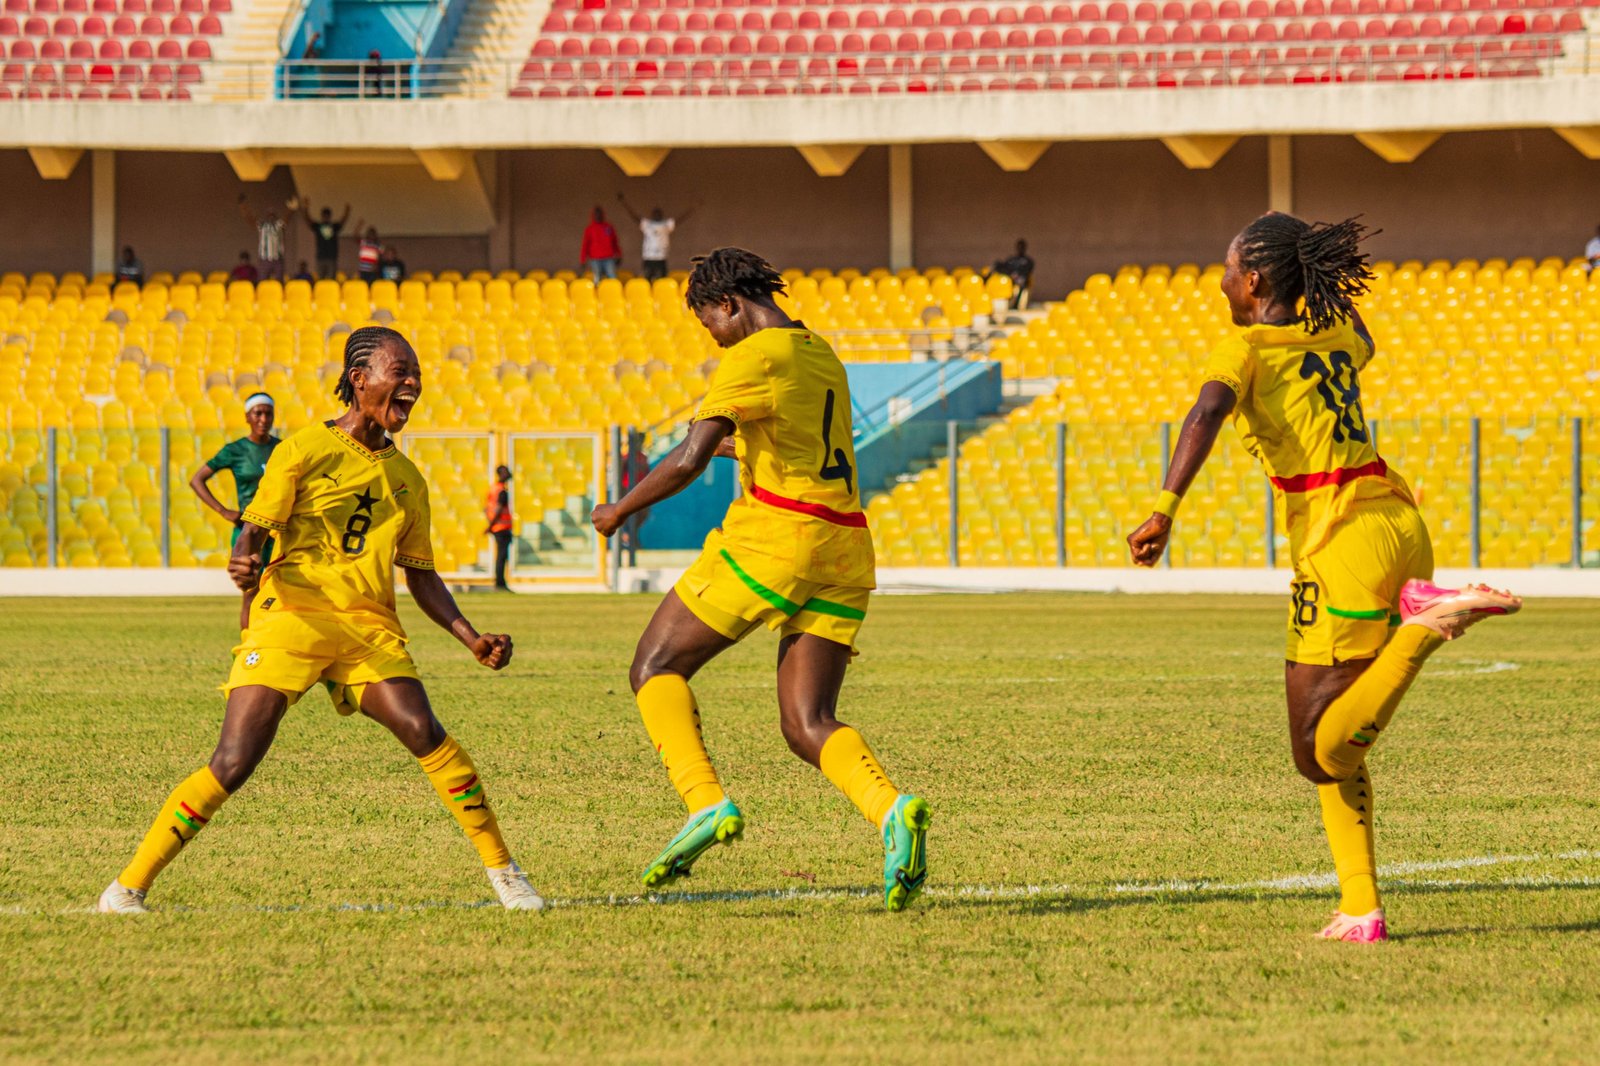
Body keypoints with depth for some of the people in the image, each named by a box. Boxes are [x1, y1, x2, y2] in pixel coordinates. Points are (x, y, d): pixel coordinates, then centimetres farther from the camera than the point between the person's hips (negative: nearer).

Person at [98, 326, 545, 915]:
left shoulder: (407, 480, 17)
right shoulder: (304, 451, 1)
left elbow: (422, 577, 23)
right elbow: (253, 532, -2)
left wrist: (472, 638, 10)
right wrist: (244, 564, -26)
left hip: (369, 626, 4)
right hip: (290, 616, -4)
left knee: (423, 732, -21)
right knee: (233, 762, -14)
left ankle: (502, 871, -9)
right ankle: (128, 887, -5)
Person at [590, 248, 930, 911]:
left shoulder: (753, 359, -7)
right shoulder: (822, 355, 19)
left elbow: (687, 462, -13)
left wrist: (620, 511, 1)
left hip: (774, 534, -8)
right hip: (843, 552, 8)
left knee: (655, 668, 5)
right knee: (807, 724, 4)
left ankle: (706, 804, -15)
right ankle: (892, 811, -23)